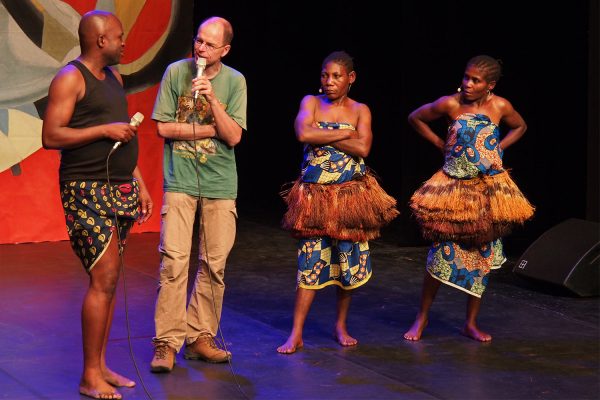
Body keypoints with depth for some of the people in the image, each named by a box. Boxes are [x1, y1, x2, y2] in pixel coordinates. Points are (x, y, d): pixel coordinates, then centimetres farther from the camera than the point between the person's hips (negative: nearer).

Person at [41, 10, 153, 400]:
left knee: (110, 279, 8)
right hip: (88, 190, -8)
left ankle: (100, 365, 15)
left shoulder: (113, 76, 17)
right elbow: (50, 137, -17)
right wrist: (104, 129, -18)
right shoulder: (70, 78, -10)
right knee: (104, 278, -12)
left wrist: (140, 185, 20)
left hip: (120, 189, 8)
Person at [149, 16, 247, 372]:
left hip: (220, 184, 2)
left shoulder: (235, 81, 1)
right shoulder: (176, 72, 0)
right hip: (181, 180, -2)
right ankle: (167, 342, -6)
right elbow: (164, 127, -3)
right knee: (174, 260, -9)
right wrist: (210, 129, -6)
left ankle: (200, 337, 13)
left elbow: (233, 136, -6)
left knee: (214, 265, 3)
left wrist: (212, 98, -17)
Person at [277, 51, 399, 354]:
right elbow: (303, 134, -16)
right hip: (314, 193, -1)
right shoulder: (311, 102, 3)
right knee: (310, 260, -4)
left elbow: (362, 148, -13)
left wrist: (322, 136, -12)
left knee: (350, 260, 5)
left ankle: (341, 326, 22)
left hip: (350, 195, 1)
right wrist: (344, 134, -13)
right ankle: (296, 334, -3)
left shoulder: (360, 110, 4)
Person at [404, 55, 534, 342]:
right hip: (454, 186, -2)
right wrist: (440, 144, 2)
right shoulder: (450, 104, -9)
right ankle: (422, 317, 13)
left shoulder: (500, 107, -5)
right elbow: (415, 118, 7)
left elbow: (519, 127, 16)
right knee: (441, 253, -3)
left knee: (482, 255, 6)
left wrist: (498, 148, 4)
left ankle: (471, 323, 17)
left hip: (488, 188, 2)